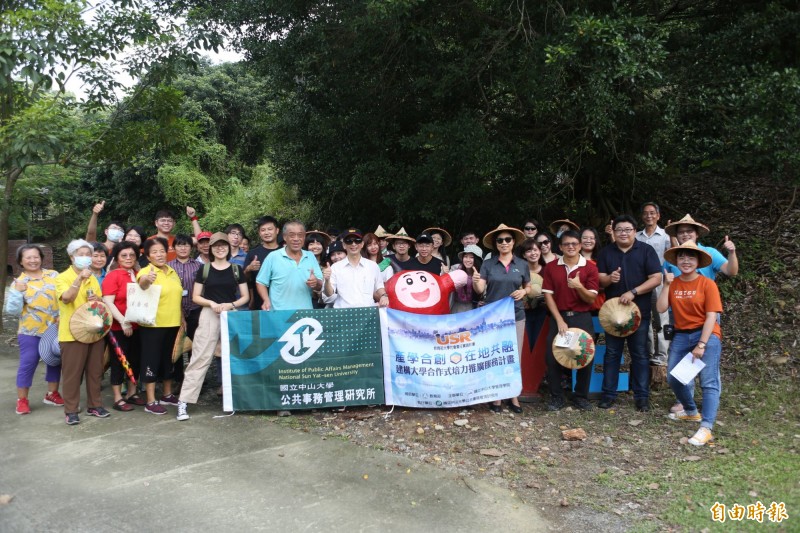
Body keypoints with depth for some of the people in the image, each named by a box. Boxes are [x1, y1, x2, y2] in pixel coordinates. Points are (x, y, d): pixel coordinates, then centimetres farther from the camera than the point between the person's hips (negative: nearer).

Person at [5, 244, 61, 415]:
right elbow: (12, 310, -7)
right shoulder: (18, 283, -2)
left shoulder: (54, 275, 3)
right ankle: (22, 400, 13)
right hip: (30, 331, -3)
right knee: (27, 364, -1)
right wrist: (17, 292, -18)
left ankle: (52, 394, 27)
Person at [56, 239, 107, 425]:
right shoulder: (63, 277, -4)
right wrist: (80, 278, -33)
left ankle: (94, 405, 22)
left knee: (94, 371, 11)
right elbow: (66, 298, -23)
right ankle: (71, 411, 9)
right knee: (72, 373, 0)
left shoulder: (93, 279, 13)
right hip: (73, 333, -5)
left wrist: (98, 300, -3)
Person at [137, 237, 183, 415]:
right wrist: (147, 280, -59)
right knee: (152, 361, 0)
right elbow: (142, 284, -36)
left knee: (169, 359, 16)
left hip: (173, 324, 7)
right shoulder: (146, 271, -11)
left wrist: (182, 318, 17)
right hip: (153, 325, -7)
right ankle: (151, 402, 7)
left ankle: (167, 394, 30)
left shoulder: (172, 272, 10)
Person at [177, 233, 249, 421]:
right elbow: (195, 297, 5)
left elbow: (245, 296, 7)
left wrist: (231, 304, -11)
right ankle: (184, 401, -6)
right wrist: (211, 302, -13)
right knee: (200, 357, -6)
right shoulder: (204, 270, 5)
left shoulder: (236, 269, 7)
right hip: (209, 316, -1)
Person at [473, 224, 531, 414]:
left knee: (515, 357, 6)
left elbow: (528, 287, 15)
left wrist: (524, 292, -8)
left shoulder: (522, 264, 4)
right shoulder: (488, 264, -1)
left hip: (516, 316, 2)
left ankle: (514, 396, 19)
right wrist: (475, 282, -29)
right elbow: (480, 290, -7)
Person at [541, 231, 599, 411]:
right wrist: (559, 320, -10)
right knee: (553, 357, -1)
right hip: (559, 317, 1)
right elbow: (548, 295, -2)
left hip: (582, 318, -1)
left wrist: (579, 286, -26)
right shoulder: (551, 267, 1)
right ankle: (556, 397, 13)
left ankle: (581, 396, 20)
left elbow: (591, 299, -6)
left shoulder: (590, 267, -3)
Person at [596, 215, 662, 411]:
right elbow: (599, 279, 4)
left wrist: (633, 292, -21)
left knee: (639, 354, 5)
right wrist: (609, 279, -20)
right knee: (612, 353, 8)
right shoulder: (606, 252, 6)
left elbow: (656, 278, -9)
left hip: (639, 311, -2)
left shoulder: (646, 250, -2)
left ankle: (642, 396, 13)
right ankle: (609, 393, 15)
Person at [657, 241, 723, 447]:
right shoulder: (673, 283, 5)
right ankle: (691, 412, 34)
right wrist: (666, 285, -12)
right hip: (681, 336, 6)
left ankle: (706, 429, -14)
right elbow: (661, 308, -6)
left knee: (709, 382, -11)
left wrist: (701, 345, -18)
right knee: (673, 378, 10)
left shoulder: (707, 284, -8)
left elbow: (711, 316, -13)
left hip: (706, 335, -5)